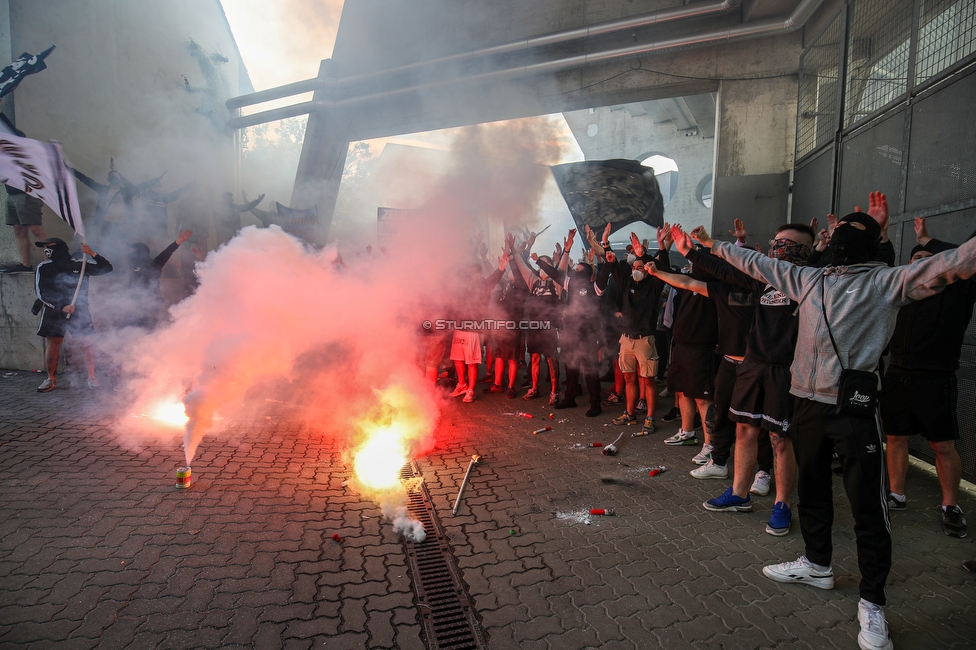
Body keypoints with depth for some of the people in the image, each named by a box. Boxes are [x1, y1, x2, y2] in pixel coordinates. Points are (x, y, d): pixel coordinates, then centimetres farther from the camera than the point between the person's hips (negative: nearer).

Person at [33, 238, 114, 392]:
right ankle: (51, 379, 16)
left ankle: (92, 377, 10)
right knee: (51, 347, 1)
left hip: (79, 312, -1)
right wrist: (61, 307, -13)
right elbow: (42, 294, -1)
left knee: (86, 345, -2)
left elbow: (107, 268, 1)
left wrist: (92, 254, -13)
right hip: (53, 313, 1)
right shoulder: (43, 268, 4)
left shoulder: (80, 265, 3)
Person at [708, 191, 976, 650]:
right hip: (806, 402, 6)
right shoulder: (807, 279, 13)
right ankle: (817, 564, 39)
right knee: (811, 489, 20)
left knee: (868, 508, 2)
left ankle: (872, 602, 17)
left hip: (855, 408, -6)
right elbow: (756, 263, 22)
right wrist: (716, 246, 28)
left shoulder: (888, 281, -2)